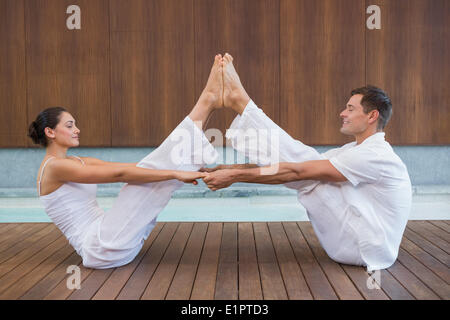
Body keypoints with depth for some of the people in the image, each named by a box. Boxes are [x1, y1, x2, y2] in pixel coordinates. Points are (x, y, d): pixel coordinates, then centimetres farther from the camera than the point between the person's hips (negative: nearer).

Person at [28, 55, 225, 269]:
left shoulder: (79, 163, 17)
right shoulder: (54, 166, -10)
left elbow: (132, 169, 10)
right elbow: (119, 173, -21)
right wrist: (176, 173, -25)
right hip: (102, 248, -8)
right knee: (149, 173, -16)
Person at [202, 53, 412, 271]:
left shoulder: (375, 155, -19)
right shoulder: (356, 150, 11)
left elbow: (296, 172, -25)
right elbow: (298, 169, 4)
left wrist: (236, 175, -22)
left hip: (364, 250, -8)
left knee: (306, 170, -16)